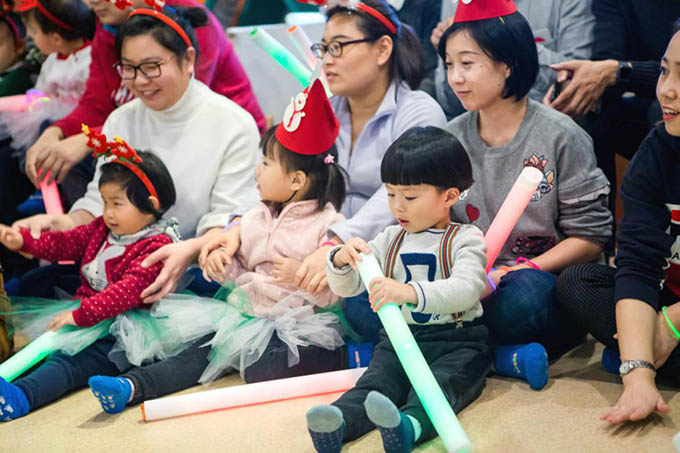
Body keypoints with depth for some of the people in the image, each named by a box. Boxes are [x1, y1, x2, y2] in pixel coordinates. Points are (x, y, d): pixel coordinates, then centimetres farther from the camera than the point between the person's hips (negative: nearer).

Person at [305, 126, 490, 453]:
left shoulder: (465, 239, -2)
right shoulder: (390, 240, 16)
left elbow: (466, 290, -22)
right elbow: (346, 288, 16)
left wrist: (411, 292, -39)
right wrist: (341, 261, -8)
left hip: (457, 342, -4)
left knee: (439, 384, -33)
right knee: (375, 382, -24)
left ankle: (409, 425, -60)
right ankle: (338, 422, -50)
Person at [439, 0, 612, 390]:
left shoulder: (559, 136, -3)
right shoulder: (450, 139, 9)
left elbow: (591, 238, -5)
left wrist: (517, 272, -17)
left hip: (545, 280, -4)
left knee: (522, 297, -42)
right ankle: (507, 356, -19)